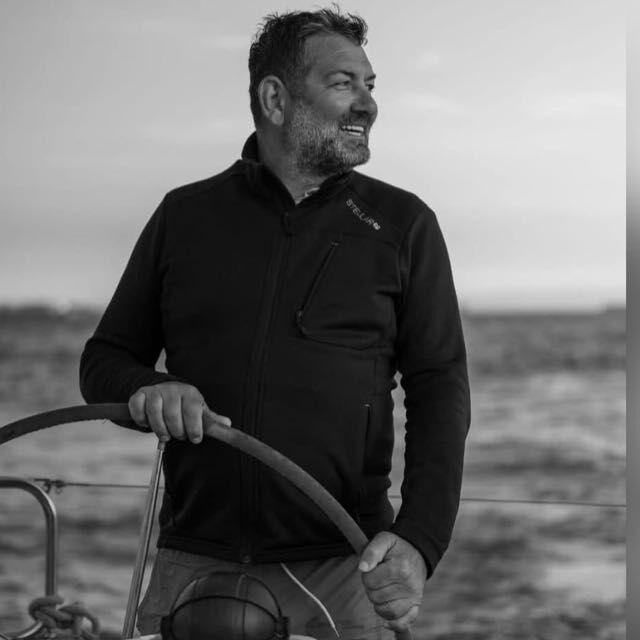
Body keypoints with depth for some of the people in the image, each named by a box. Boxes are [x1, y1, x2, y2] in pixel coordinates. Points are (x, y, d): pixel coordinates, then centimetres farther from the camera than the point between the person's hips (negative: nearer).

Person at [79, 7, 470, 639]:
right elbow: (104, 358, 16)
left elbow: (439, 386, 1)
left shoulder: (402, 224, 7)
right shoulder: (184, 215, 10)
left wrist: (419, 540, -14)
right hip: (194, 560, 1)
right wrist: (147, 391, -9)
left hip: (340, 571, -1)